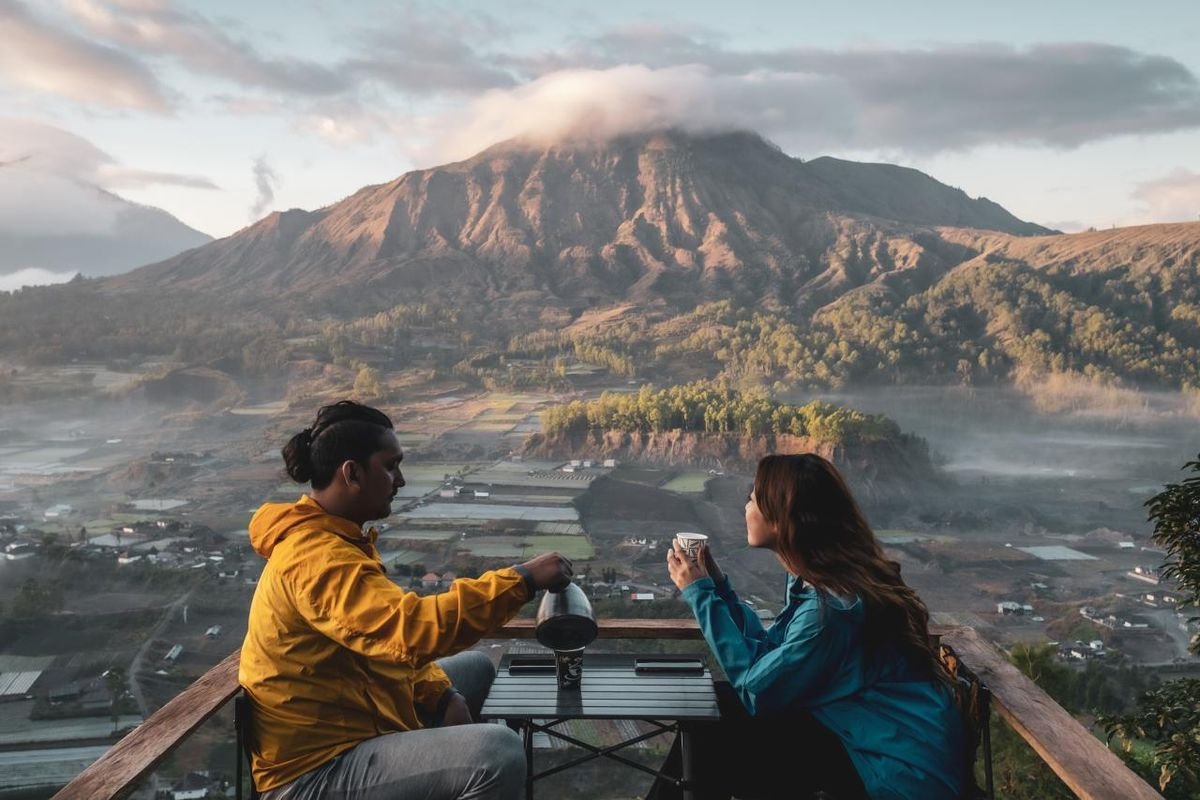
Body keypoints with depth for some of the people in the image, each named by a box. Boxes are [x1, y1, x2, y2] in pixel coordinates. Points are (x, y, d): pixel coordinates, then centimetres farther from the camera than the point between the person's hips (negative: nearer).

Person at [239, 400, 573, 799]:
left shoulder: (328, 538, 10)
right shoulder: (317, 557, -24)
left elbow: (386, 636, 15)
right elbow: (410, 628, -38)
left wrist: (441, 695, 1)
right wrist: (521, 580, -30)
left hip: (340, 721, 11)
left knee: (475, 667, 22)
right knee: (499, 754, -28)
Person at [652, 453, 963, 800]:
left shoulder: (833, 605, -27)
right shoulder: (814, 579, 1)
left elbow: (757, 689, -19)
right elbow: (768, 655, 8)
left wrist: (700, 594, -15)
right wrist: (717, 585, 5)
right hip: (866, 734, 9)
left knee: (711, 742, -9)